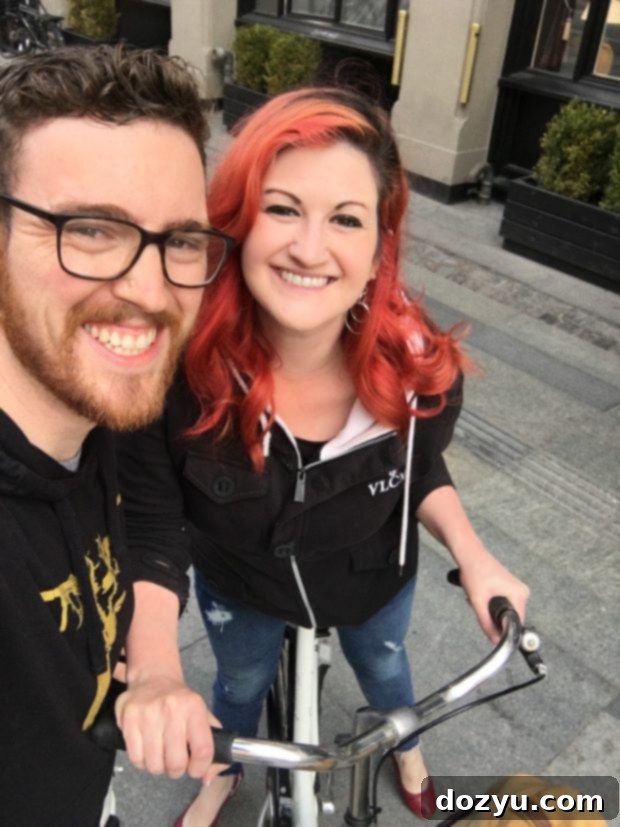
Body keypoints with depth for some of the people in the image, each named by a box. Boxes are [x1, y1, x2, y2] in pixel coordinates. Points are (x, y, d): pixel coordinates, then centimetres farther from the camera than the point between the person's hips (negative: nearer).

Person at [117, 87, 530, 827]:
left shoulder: (420, 363, -32)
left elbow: (421, 468, -9)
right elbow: (152, 529, -23)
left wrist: (473, 558, -23)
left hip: (374, 575, 2)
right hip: (238, 584, -1)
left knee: (382, 663, 33)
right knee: (241, 682, 31)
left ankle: (407, 749, 72)